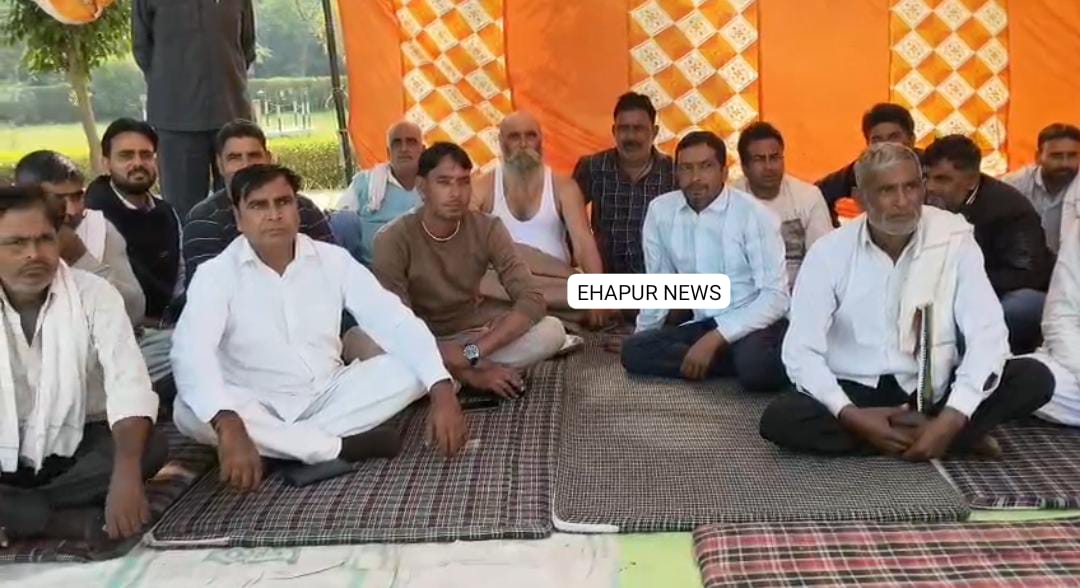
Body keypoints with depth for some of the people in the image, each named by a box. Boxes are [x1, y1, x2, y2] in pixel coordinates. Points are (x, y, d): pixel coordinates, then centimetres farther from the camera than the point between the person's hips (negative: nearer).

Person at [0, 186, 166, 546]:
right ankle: (88, 521, -23)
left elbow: (128, 383, -21)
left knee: (152, 446, -28)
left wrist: (125, 476, -39)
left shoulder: (94, 294, -9)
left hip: (75, 450, 1)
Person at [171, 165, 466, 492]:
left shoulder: (333, 260, -4)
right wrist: (229, 426, -48)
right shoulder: (215, 275, -12)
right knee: (190, 410, -33)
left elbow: (396, 323, -11)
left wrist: (442, 390, -28)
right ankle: (338, 447, -24)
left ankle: (284, 447, -23)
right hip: (259, 409, -2)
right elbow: (190, 351, -29)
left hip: (329, 396, 3)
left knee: (413, 368, -18)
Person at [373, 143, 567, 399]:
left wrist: (471, 353, -34)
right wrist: (472, 373, -31)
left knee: (552, 330, -23)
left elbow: (532, 300, -21)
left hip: (473, 333, 3)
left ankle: (439, 375, -19)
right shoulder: (393, 240, -21)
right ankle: (468, 376, -20)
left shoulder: (487, 229, -13)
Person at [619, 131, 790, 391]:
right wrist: (644, 334, 20)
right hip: (703, 325, 6)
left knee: (756, 366, -38)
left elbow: (775, 296, -16)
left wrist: (715, 339, -24)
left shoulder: (754, 215, -12)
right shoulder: (660, 211, 0)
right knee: (634, 350, -18)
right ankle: (739, 362, -12)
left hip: (755, 324, -6)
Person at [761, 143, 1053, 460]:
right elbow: (801, 350, -12)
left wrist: (952, 419, -27)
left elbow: (987, 334, -14)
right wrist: (850, 416, -26)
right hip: (857, 391, 1)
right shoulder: (829, 253, -9)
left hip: (932, 391, -1)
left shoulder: (955, 239, -9)